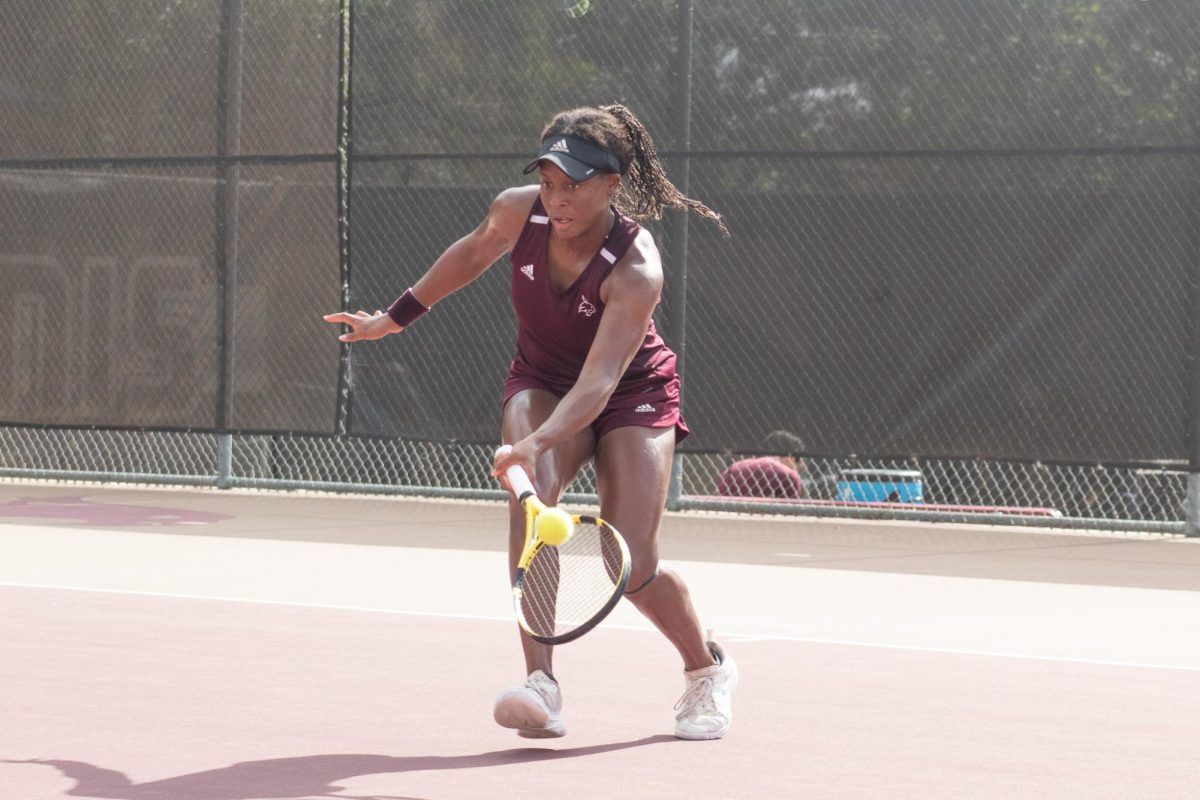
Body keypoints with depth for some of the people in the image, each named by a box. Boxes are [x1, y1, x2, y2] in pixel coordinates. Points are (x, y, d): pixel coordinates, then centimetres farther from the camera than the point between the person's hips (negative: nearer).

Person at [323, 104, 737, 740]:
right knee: (532, 489, -32)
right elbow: (475, 250, 6)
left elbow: (599, 380, -43)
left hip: (632, 395, -3)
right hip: (541, 383, 3)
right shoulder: (517, 212, -19)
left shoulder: (636, 272, -34)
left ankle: (708, 668, 20)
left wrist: (538, 441, -59)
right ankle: (541, 685, -37)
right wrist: (398, 315, 12)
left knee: (631, 569, -15)